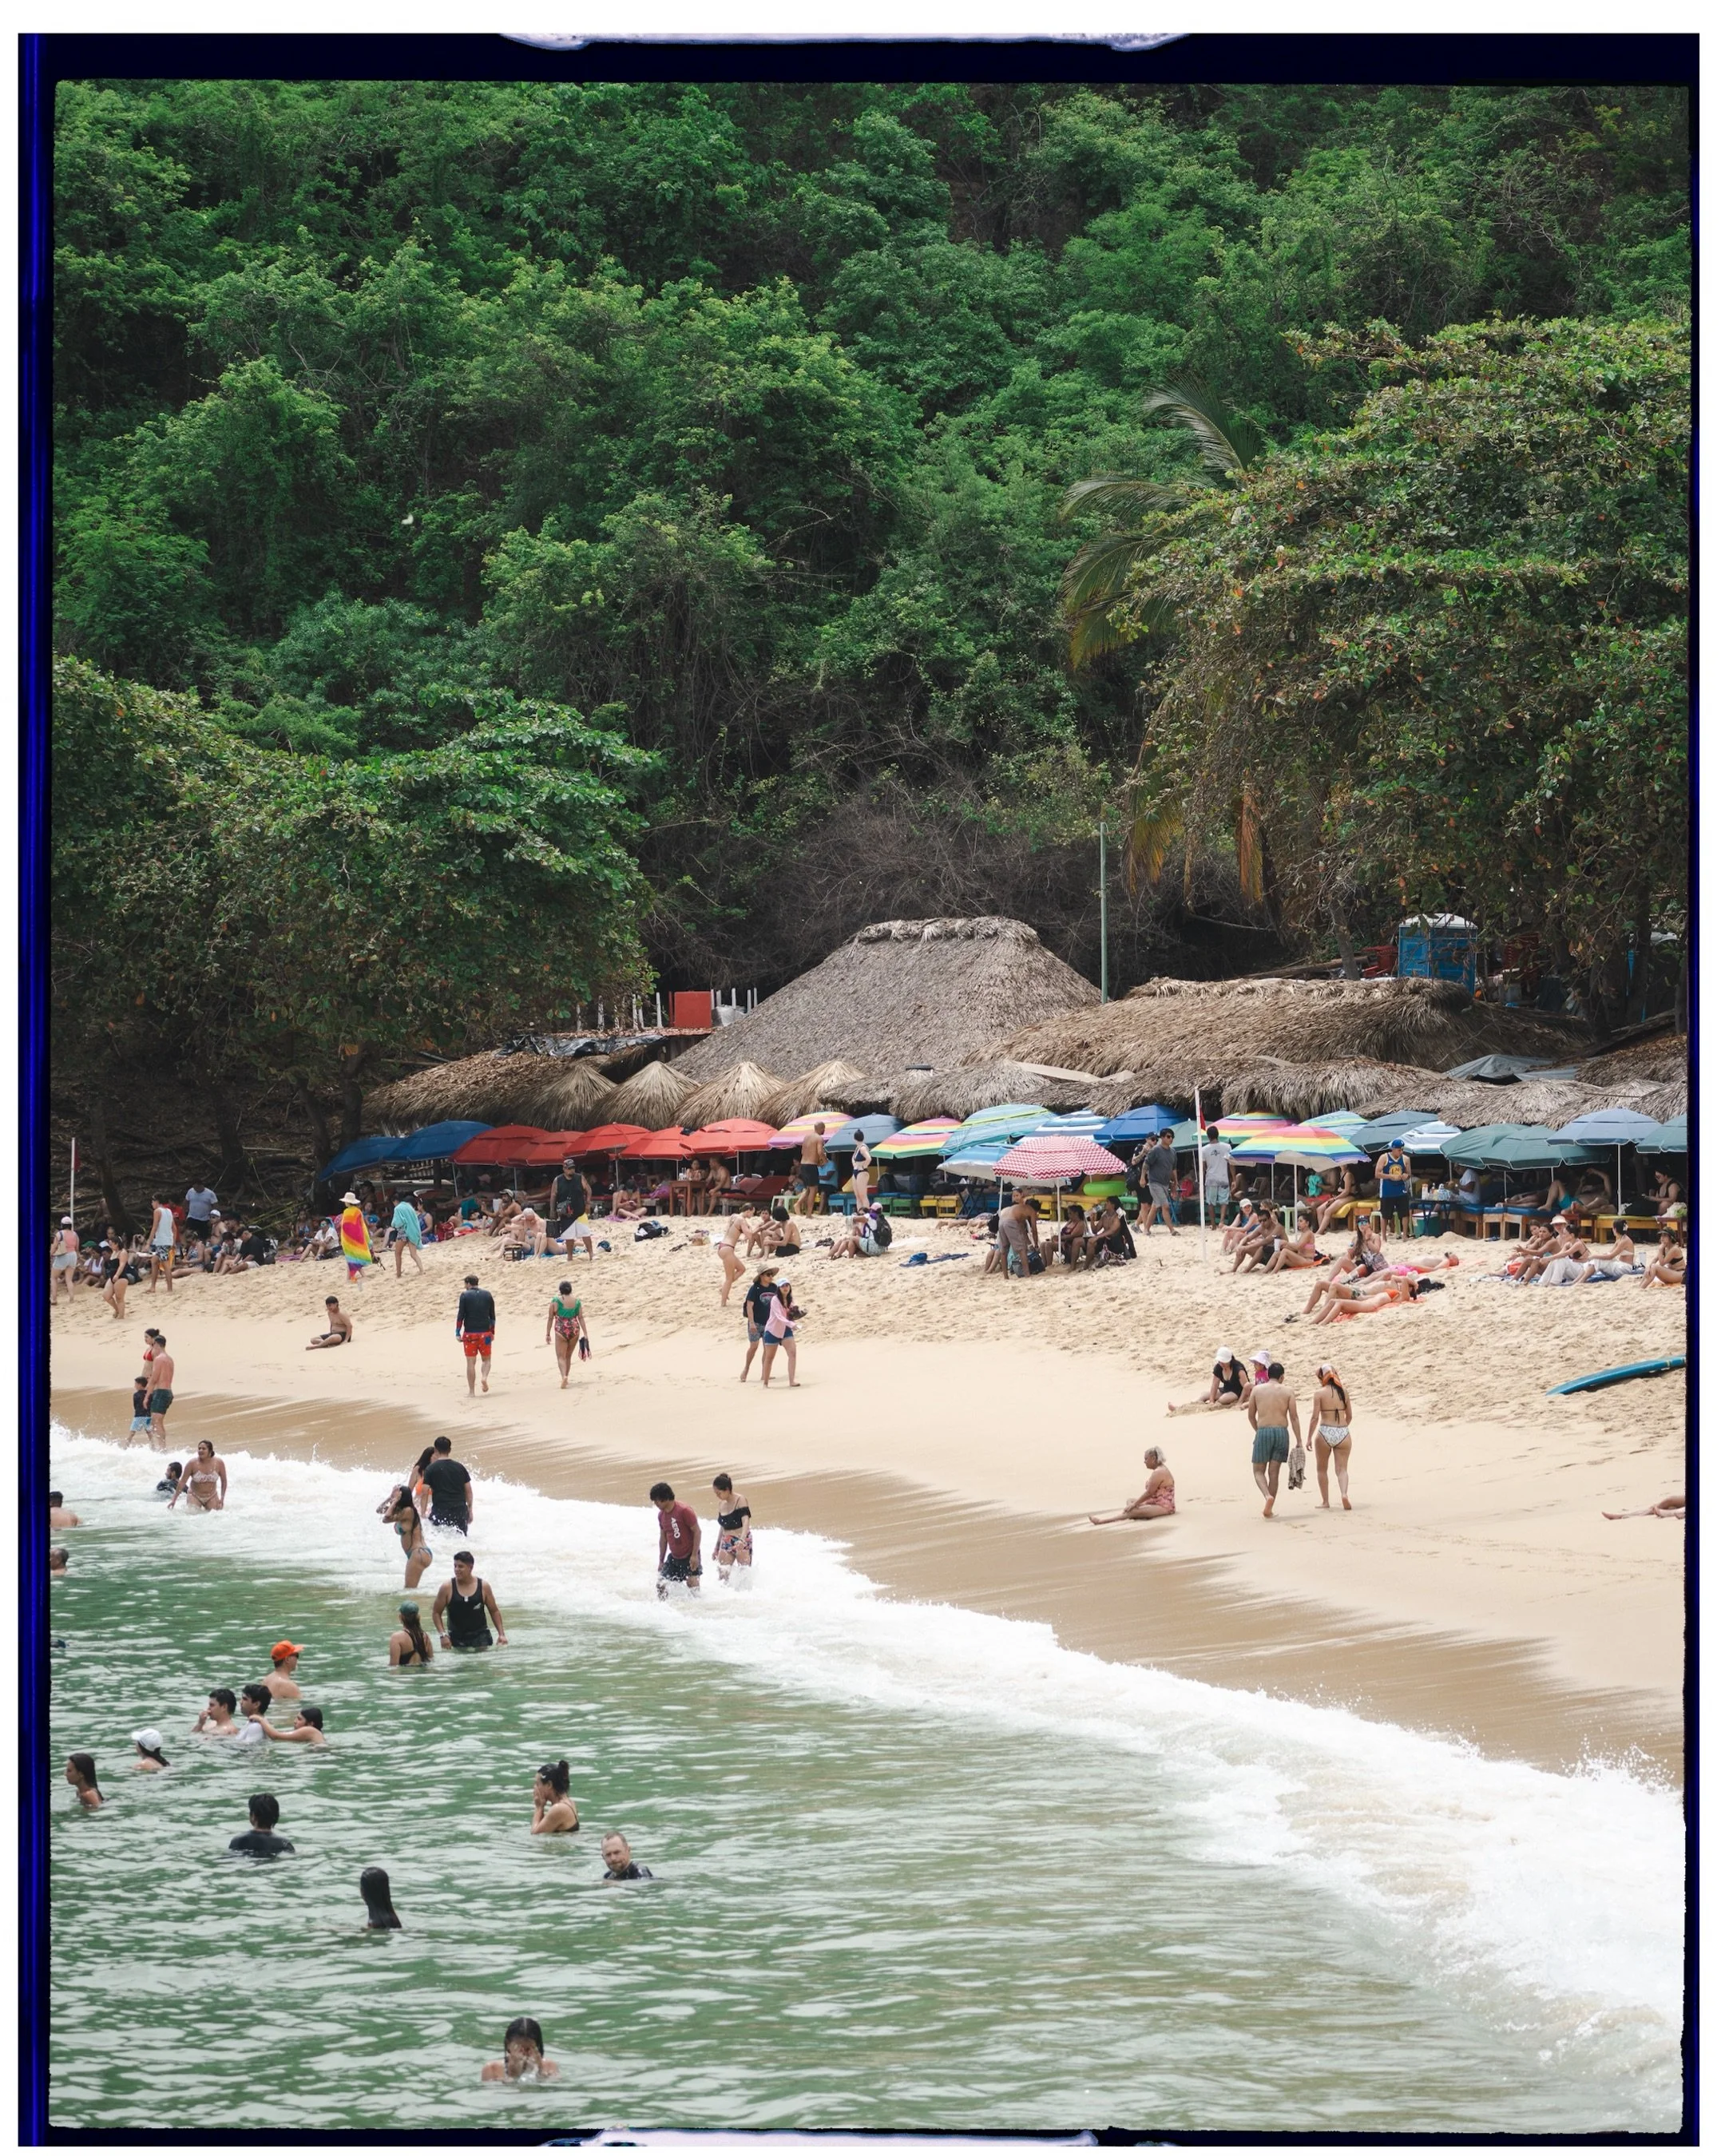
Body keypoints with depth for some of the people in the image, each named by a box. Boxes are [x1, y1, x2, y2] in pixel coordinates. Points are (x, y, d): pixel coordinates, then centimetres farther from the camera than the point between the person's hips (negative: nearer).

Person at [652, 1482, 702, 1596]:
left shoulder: (683, 1511, -17)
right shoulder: (662, 1515, 6)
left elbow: (697, 1531, -16)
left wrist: (695, 1555, -21)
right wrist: (661, 1561, 16)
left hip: (690, 1556, -7)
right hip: (674, 1557, 7)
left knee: (692, 1583, -12)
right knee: (661, 1585, 2)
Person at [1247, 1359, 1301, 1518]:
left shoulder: (1257, 1390, 6)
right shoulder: (1287, 1392, 4)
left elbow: (1251, 1416, 13)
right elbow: (1294, 1418, 0)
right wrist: (1298, 1441, 3)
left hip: (1263, 1432, -1)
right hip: (1282, 1432, 1)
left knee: (1258, 1470, 8)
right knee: (1274, 1472, 10)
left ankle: (1268, 1496, -19)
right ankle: (1270, 1507, 10)